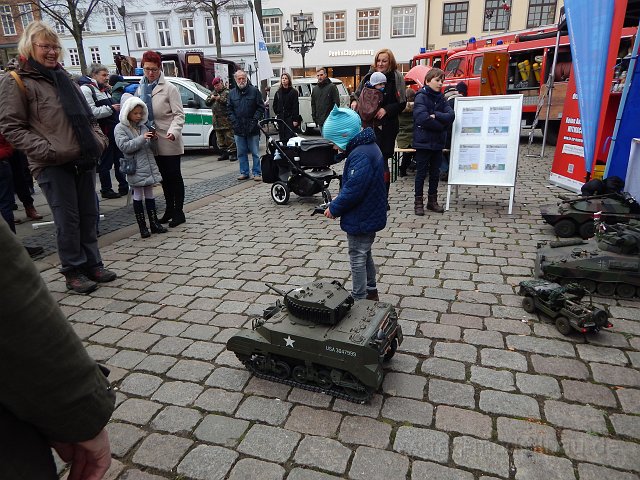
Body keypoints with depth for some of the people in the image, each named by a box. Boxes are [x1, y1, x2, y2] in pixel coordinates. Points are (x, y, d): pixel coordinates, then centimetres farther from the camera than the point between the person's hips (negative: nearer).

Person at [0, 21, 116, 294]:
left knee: (89, 216, 9)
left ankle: (92, 264, 21)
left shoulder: (63, 78, 19)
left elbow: (86, 115, 25)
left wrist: (98, 139, 8)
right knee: (68, 220, -3)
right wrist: (49, 150, -16)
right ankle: (73, 271, 10)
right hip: (52, 166, -6)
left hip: (83, 160, 6)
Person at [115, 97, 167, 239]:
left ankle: (154, 223, 17)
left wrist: (152, 139, -3)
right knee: (138, 196, 3)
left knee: (149, 194, 11)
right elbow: (124, 146, -17)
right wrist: (142, 139, -23)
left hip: (149, 165, 5)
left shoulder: (143, 126, 13)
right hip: (135, 168, -5)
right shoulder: (120, 128, -5)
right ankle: (142, 226, 10)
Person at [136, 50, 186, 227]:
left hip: (169, 141, -6)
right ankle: (170, 209, 24)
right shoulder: (140, 89, 12)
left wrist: (173, 131, -27)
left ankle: (178, 212, 8)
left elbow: (179, 114, -11)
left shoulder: (169, 88, -6)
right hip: (153, 140, 6)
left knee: (174, 176, 0)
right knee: (164, 176, 13)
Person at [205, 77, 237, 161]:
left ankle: (233, 153, -5)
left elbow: (230, 102, -16)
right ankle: (224, 153, 16)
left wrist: (220, 99, -20)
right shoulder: (213, 93, 21)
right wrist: (211, 98, 0)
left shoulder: (227, 92, -2)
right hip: (217, 121, 8)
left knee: (229, 137, -9)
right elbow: (206, 103, 20)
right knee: (220, 138, 9)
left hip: (226, 120, -8)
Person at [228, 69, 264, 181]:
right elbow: (230, 110, 12)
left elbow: (261, 107, 0)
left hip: (252, 128, -3)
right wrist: (234, 122, -2)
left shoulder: (254, 91, 1)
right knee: (241, 153, 9)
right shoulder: (232, 93, 11)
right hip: (238, 129, 4)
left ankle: (257, 173, 8)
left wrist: (255, 120, -10)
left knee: (255, 152, 1)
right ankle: (244, 172, 18)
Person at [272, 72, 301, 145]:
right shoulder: (278, 92, 12)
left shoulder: (293, 92, -1)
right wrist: (277, 113, 7)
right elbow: (275, 105, 19)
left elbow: (296, 106, -7)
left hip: (290, 118, -4)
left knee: (290, 137, -9)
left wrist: (295, 119, -13)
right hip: (280, 118, 4)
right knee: (282, 138, 6)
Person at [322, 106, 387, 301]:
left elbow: (353, 189, -29)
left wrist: (334, 208, -15)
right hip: (370, 215, 10)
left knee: (357, 259, 4)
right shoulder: (368, 146, 7)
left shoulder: (360, 155, -26)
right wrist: (339, 201, 7)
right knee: (365, 255, 23)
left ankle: (359, 300, 18)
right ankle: (371, 292, 39)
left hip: (360, 219, -10)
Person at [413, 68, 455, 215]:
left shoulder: (441, 98, 11)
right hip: (423, 142, -6)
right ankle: (418, 202, 11)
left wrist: (435, 115, -17)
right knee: (421, 173, 2)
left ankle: (432, 200, 21)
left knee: (435, 173, 11)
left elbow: (451, 116, -3)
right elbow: (422, 118, -22)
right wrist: (441, 126, -11)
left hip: (438, 142, 6)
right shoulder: (421, 97, -7)